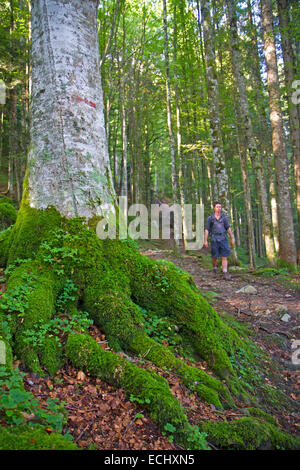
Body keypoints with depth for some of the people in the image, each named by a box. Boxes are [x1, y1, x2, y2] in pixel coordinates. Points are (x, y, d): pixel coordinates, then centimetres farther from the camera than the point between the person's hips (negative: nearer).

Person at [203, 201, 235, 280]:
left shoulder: (224, 217, 7)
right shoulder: (210, 218, 2)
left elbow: (228, 228, 11)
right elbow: (206, 230, 2)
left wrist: (232, 238, 10)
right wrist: (205, 241, -3)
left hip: (223, 239, 1)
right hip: (214, 240, -1)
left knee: (224, 257, -5)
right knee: (215, 257, 6)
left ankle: (225, 273, -5)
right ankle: (214, 269, 32)